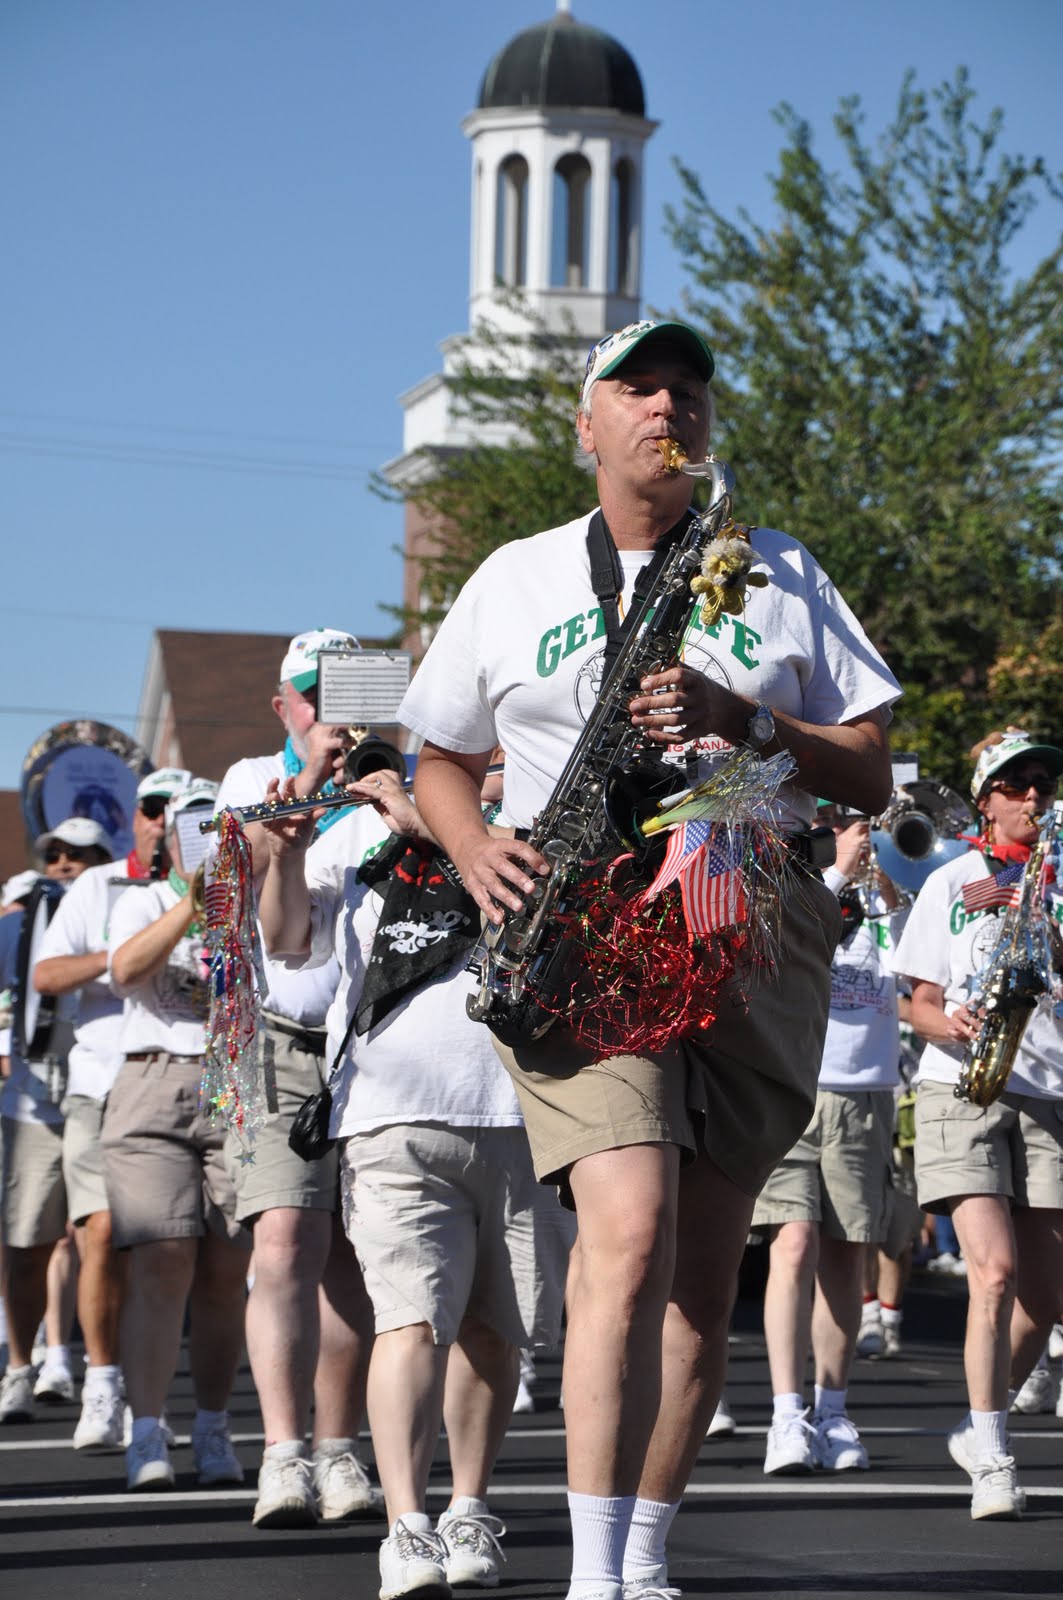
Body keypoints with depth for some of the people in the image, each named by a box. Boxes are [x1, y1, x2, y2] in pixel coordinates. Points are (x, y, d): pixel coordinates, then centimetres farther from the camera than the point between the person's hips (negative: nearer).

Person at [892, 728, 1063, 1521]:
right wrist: (951, 1024, -17)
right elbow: (922, 1004, 6)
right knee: (996, 1271, -17)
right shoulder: (951, 884, 6)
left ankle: (980, 1426, 25)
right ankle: (993, 1463, -13)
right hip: (964, 1093, -3)